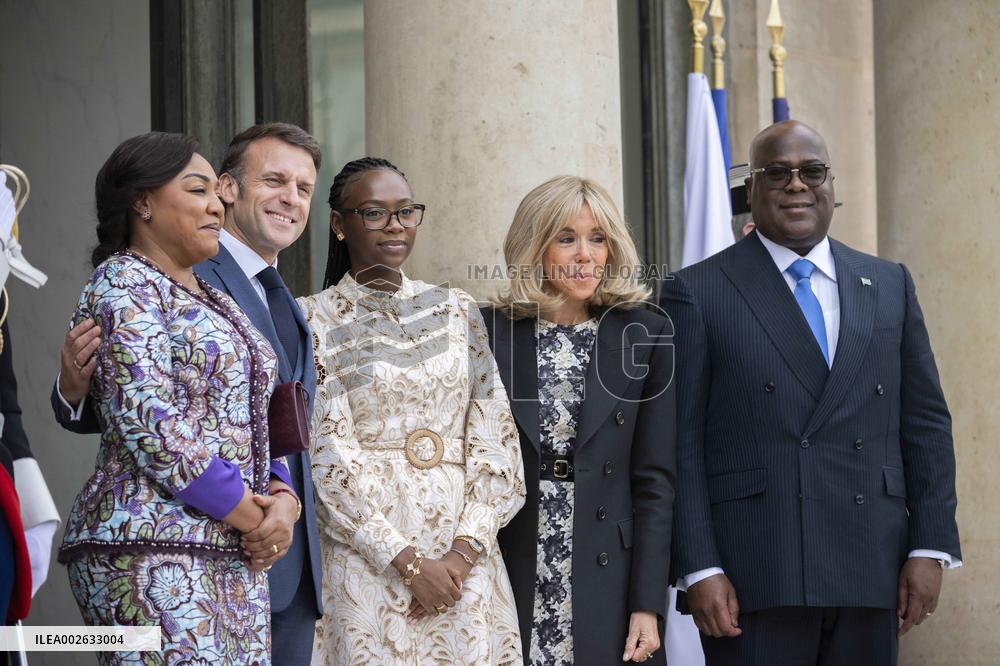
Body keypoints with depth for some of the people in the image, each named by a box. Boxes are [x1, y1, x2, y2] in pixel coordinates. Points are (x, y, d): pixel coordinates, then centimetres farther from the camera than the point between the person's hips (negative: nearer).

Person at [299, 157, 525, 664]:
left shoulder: (455, 310, 11)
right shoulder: (315, 319, 0)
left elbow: (493, 437, 5)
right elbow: (328, 454, -6)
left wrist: (465, 549, -8)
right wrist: (409, 562, -13)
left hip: (468, 557, 3)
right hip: (369, 559, -3)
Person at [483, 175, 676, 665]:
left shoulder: (646, 335, 3)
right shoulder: (490, 332, 3)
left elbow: (654, 479, 1)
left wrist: (647, 604, -5)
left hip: (608, 583, 0)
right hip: (510, 584, 0)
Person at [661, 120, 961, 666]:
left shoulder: (890, 286, 14)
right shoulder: (697, 293, 2)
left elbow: (925, 422, 12)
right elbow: (681, 445, -2)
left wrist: (931, 548, 3)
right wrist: (700, 569, -9)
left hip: (871, 576, 3)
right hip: (755, 579, -3)